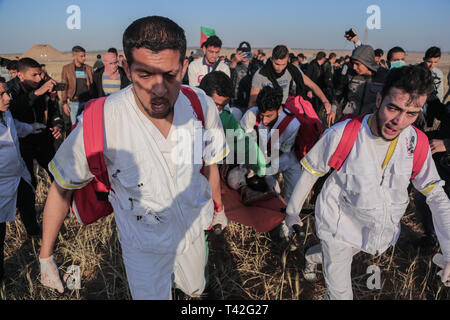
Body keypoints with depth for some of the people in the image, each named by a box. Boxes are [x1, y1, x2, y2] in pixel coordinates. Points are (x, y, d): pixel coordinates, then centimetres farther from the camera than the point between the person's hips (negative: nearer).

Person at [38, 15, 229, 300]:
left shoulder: (202, 105, -20)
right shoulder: (100, 122, -30)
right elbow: (62, 187, -15)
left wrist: (218, 206, 14)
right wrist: (46, 256, -9)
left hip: (194, 229, 4)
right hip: (144, 244, -3)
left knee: (195, 289, 29)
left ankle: (177, 276, 63)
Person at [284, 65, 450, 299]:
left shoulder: (417, 144, -15)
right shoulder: (342, 134, -26)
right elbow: (310, 171, -11)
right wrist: (292, 211, 0)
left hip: (382, 230, 4)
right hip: (340, 224, -4)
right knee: (339, 291, 6)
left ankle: (313, 256, 60)